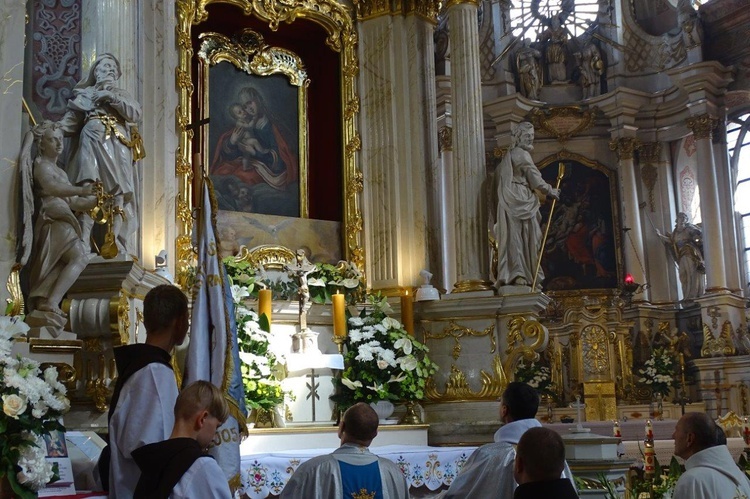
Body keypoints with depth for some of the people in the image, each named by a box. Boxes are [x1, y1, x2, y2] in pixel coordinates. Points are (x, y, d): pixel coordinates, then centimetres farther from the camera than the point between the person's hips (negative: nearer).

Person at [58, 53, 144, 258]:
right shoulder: (85, 94, 20)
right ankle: (83, 242, -26)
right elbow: (70, 120, 8)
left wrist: (111, 98, -4)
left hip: (118, 148, 2)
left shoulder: (122, 95, 26)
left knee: (118, 194, -10)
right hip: (93, 143, -2)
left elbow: (136, 113, 5)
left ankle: (116, 245, -12)